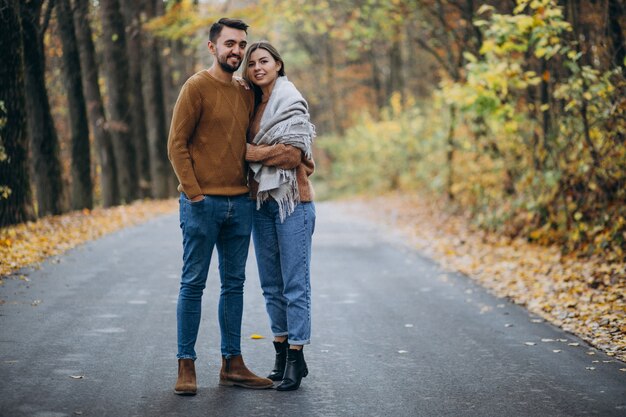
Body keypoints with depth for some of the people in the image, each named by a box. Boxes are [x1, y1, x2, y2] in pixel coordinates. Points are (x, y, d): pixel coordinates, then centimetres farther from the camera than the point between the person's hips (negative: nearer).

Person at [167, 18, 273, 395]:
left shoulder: (246, 95, 14)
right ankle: (186, 366, 4)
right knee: (193, 283, -2)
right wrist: (193, 191, -13)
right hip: (203, 203, -6)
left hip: (240, 204, 6)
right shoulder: (197, 87, -5)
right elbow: (177, 144, -8)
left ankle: (232, 364, 16)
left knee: (235, 284, 9)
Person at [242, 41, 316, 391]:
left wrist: (252, 153, -8)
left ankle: (297, 359, 0)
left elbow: (293, 155, -15)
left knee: (295, 283, -4)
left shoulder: (290, 101, -7)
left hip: (292, 200, -7)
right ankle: (281, 354, 18)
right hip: (261, 201, 7)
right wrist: (272, 153, -2)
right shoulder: (253, 104, 14)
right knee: (271, 284, 10)